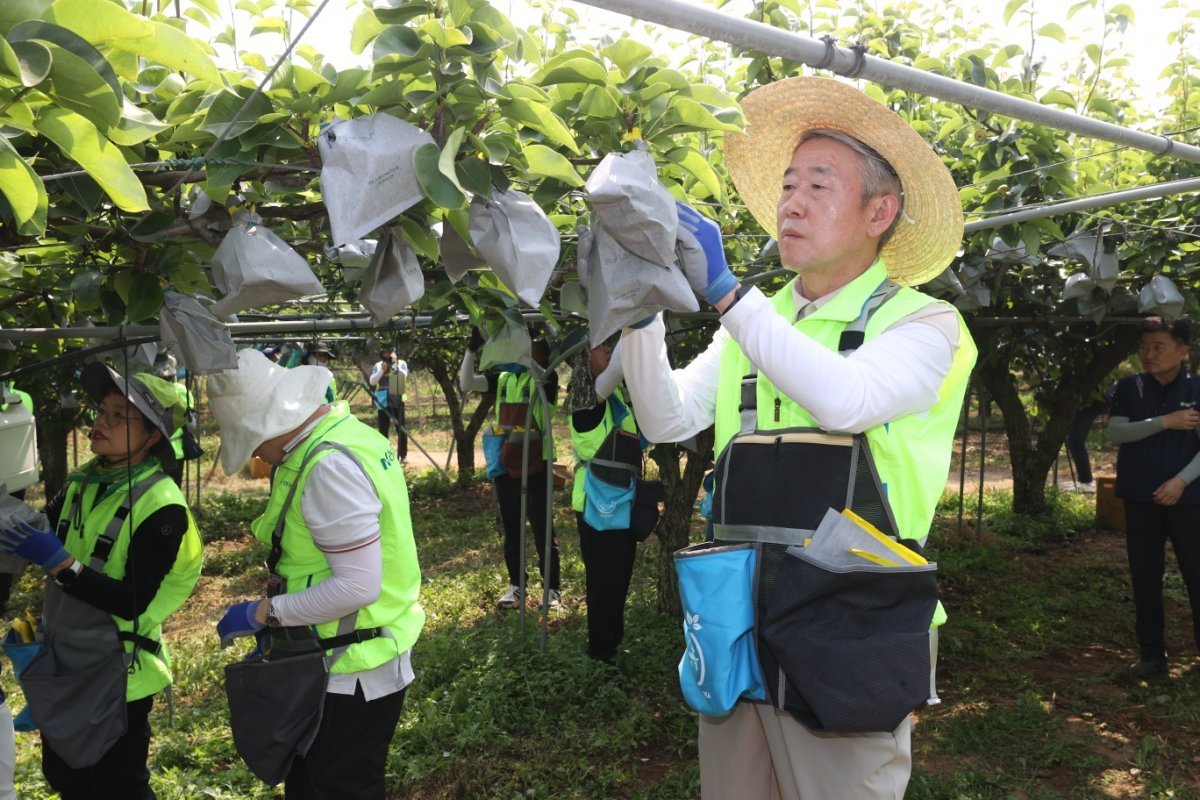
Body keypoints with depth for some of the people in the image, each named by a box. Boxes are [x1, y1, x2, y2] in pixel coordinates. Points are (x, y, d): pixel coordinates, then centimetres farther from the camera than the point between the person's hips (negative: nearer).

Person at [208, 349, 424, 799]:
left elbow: (358, 586, -29)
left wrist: (262, 613, -17)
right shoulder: (341, 436, 4)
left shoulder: (330, 466, -26)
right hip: (345, 663, 10)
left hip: (353, 675, -10)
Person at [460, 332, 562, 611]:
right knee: (511, 530, 15)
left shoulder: (546, 378, -5)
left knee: (543, 530, 2)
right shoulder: (503, 378, 8)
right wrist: (472, 348, -10)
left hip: (534, 467, -5)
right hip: (504, 466, 5)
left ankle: (553, 588, 14)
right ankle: (516, 586, 27)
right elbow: (466, 383, 0)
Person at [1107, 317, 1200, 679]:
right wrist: (1165, 422, -17)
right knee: (1145, 576, 7)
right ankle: (1151, 653, 18)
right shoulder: (1130, 387, 3)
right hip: (1140, 498, 2)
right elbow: (1115, 432, -8)